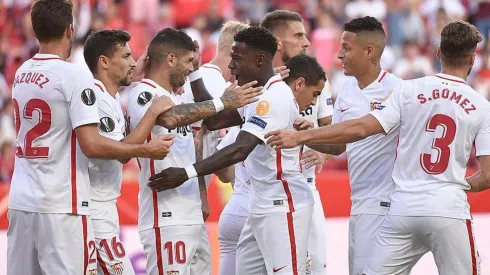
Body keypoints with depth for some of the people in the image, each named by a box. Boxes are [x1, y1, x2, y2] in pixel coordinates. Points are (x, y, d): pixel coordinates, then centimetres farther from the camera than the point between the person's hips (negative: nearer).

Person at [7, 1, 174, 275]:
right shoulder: (75, 75, -12)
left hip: (21, 200, 7)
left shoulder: (22, 74, 11)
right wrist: (147, 150, -6)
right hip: (60, 204, -7)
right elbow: (92, 145, -18)